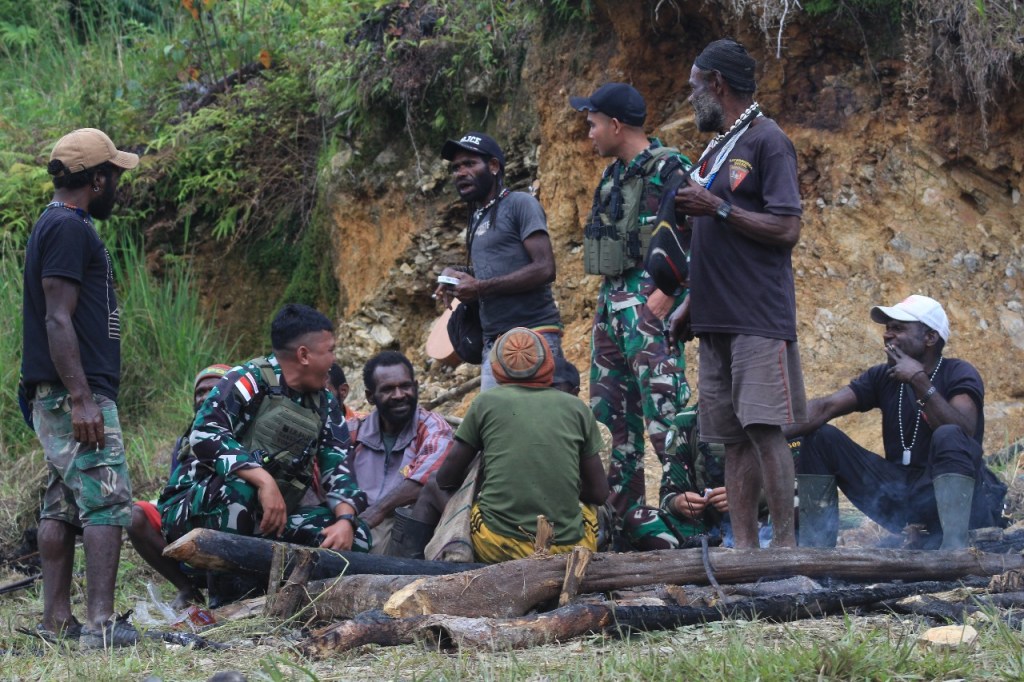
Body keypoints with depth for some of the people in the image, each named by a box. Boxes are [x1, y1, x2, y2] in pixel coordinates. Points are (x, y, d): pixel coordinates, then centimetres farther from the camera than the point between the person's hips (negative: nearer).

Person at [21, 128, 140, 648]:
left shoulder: (59, 226, 19)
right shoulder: (69, 229, -13)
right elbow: (58, 320, -19)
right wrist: (81, 400, -23)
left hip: (61, 396, 10)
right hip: (78, 394, -10)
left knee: (61, 507, 10)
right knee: (107, 503, -12)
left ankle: (56, 621, 12)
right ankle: (100, 625, -16)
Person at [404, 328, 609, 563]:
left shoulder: (486, 403, 3)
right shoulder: (577, 408, 6)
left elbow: (446, 479, 10)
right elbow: (599, 493, 11)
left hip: (497, 548, -2)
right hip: (566, 548, 2)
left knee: (433, 491, 24)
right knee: (596, 508, 36)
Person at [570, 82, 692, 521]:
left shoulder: (667, 169, -10)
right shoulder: (614, 175, 19)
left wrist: (666, 293, -22)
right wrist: (606, 302, 19)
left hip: (650, 300, -10)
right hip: (612, 300, 10)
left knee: (662, 402, -16)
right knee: (610, 410, 10)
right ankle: (620, 511, 15)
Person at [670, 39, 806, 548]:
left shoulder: (767, 142, -5)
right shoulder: (715, 151, 20)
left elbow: (786, 230, -13)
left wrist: (717, 207, -13)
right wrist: (690, 305, 18)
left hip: (759, 320, -8)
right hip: (717, 320, 8)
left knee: (764, 428, -13)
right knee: (734, 438, 5)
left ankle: (785, 544, -11)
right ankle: (744, 549, 5)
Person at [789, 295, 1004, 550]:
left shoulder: (959, 374, -7)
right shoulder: (883, 377, 7)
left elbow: (964, 432, -27)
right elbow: (824, 408, -6)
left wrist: (920, 381, -29)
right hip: (897, 496, 6)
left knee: (949, 436, -34)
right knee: (821, 437, -2)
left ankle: (954, 545, -46)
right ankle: (815, 546, -10)